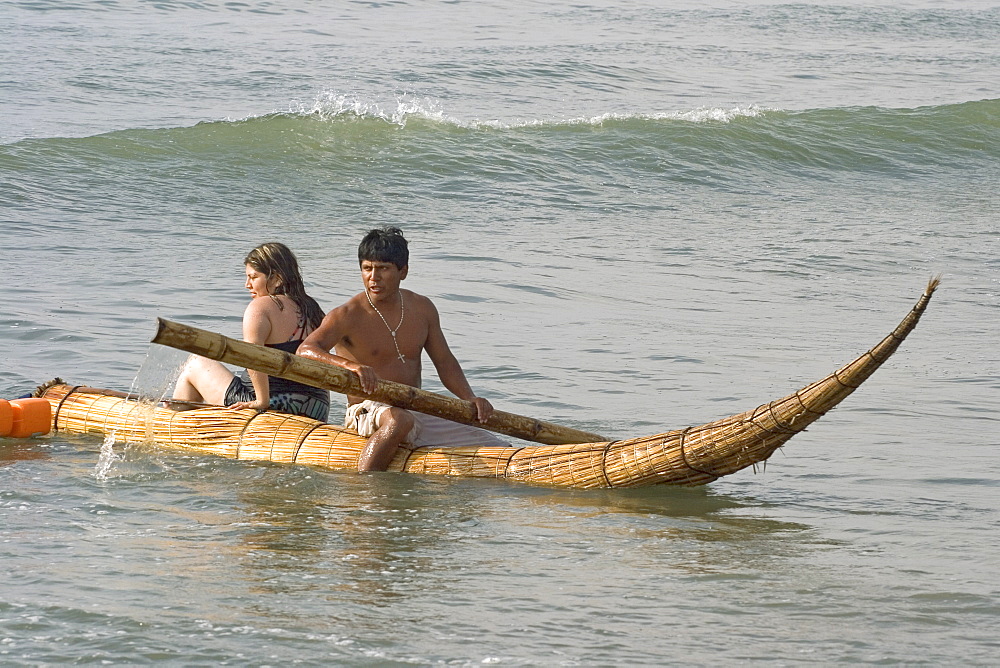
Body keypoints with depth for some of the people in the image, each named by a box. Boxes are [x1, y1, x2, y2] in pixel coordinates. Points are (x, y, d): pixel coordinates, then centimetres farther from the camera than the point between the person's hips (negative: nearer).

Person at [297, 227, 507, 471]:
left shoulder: (421, 309, 10)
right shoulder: (348, 316, -9)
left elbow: (444, 362, 16)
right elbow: (305, 350, -24)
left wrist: (470, 399, -2)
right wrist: (349, 364, -44)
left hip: (420, 416, 6)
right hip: (366, 413, -6)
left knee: (500, 451, -2)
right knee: (399, 420, -43)